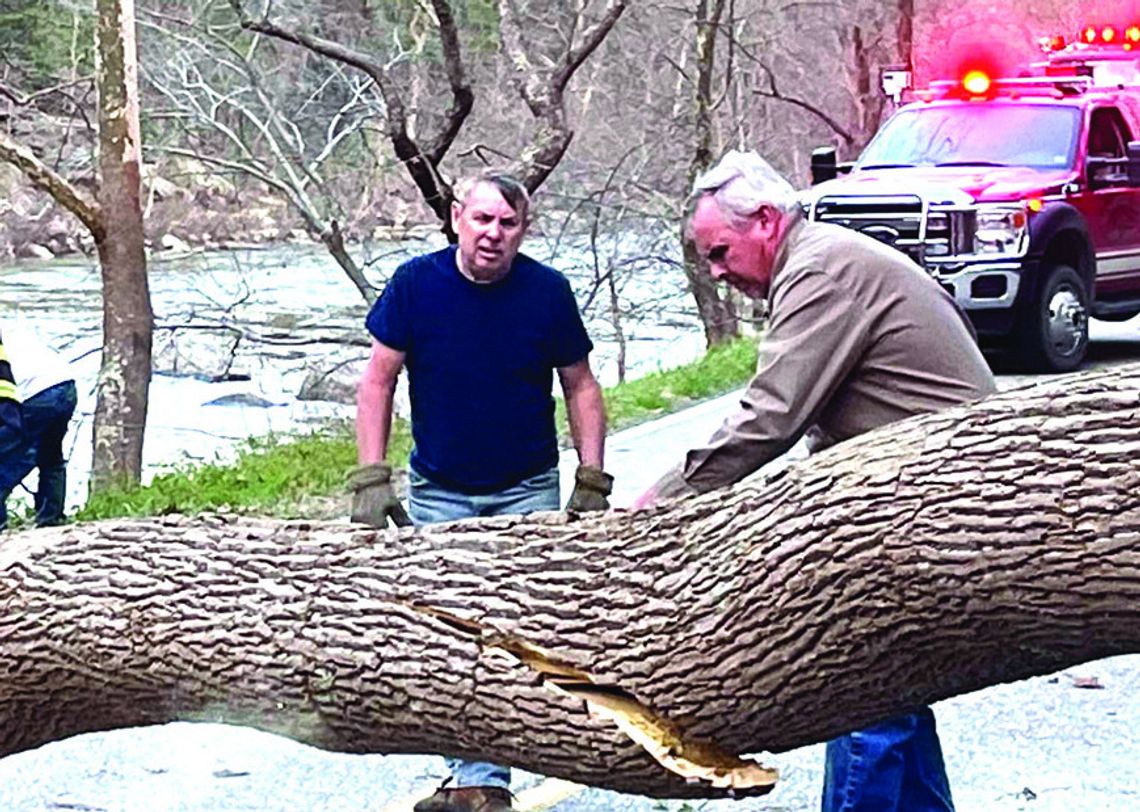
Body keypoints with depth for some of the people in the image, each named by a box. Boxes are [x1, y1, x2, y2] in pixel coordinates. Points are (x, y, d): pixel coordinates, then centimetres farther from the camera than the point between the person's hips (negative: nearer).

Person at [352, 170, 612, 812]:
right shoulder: (417, 283, -8)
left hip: (527, 493, -1)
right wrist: (371, 480, -9)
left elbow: (581, 387, 2)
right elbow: (378, 381, -2)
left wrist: (593, 484, -4)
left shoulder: (548, 291, -8)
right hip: (438, 492, 1)